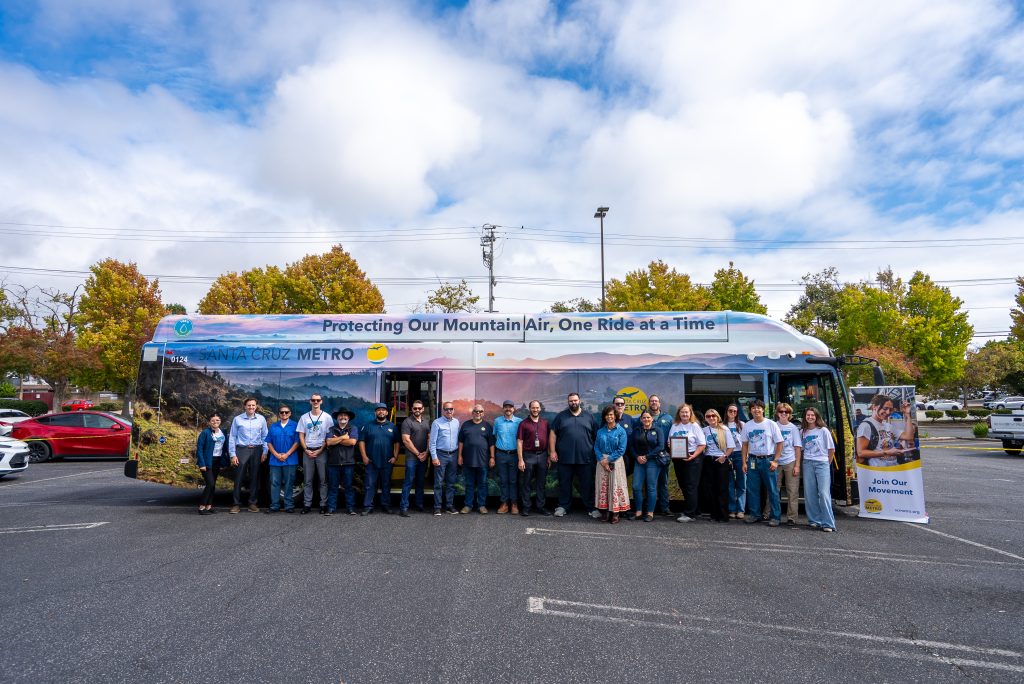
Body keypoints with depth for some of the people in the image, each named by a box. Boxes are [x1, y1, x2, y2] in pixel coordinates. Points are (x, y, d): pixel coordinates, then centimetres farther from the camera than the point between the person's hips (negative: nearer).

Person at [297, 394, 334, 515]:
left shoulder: (327, 417, 1)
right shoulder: (304, 417, 7)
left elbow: (329, 436, 0)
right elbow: (301, 436, 7)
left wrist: (320, 450, -8)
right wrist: (306, 450, -5)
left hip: (321, 451, -2)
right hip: (307, 451, 2)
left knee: (323, 479, 0)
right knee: (307, 480, 4)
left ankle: (323, 505, 5)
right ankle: (307, 504, 10)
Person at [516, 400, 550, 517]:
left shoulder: (545, 423, 9)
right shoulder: (523, 424, -1)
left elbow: (548, 440, 12)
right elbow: (519, 442, -3)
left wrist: (549, 456, 6)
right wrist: (520, 460, -9)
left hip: (542, 455, 3)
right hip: (528, 456, -3)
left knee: (541, 483, 9)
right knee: (525, 483, 3)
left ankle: (540, 506, 19)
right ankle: (525, 507, 12)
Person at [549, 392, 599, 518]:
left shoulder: (588, 416, 9)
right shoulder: (561, 416, 7)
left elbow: (595, 436, 11)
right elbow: (553, 434, 5)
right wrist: (552, 451, -3)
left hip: (585, 458, 0)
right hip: (565, 458, 0)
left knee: (587, 484, 5)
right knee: (565, 483, 8)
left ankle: (592, 508, 14)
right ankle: (563, 506, 20)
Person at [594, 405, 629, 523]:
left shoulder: (621, 431, -2)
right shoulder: (600, 431, 10)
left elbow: (621, 449, -7)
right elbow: (596, 448, 6)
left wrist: (608, 459, -11)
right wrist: (602, 460, -9)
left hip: (616, 462, -3)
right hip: (602, 462, 3)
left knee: (615, 486, -3)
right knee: (603, 486, 3)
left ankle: (615, 513, 3)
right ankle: (605, 511, 10)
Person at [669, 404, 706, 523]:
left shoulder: (694, 426, -4)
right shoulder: (674, 426, 10)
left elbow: (702, 444, -9)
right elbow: (669, 442, 13)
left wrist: (693, 456, -19)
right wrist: (672, 451, -7)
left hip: (692, 459, -6)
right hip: (678, 459, 6)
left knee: (690, 487, -4)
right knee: (683, 486, 11)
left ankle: (689, 514, 0)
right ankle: (694, 510, 23)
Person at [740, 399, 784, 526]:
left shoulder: (771, 424, -3)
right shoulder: (747, 425, 6)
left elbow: (779, 443, -1)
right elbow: (745, 444, 11)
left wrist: (775, 461, -9)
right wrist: (744, 462, 5)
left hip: (768, 460, -3)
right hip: (752, 460, 3)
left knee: (773, 490, -1)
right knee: (752, 489, 6)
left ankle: (775, 517, 8)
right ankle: (754, 514, 18)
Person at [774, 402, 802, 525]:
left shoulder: (794, 428, 4)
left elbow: (798, 448, 3)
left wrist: (797, 465, -4)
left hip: (790, 463, 0)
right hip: (776, 462, 1)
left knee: (792, 492, 1)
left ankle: (792, 518, 7)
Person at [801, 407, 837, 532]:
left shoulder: (823, 430, 0)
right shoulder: (802, 432, 10)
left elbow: (831, 449, 4)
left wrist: (827, 464, 4)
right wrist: (806, 460, 3)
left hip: (822, 463, -3)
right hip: (808, 464, 4)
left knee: (824, 493, -10)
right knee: (810, 494, 3)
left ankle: (828, 523, -8)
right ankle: (814, 520, 12)